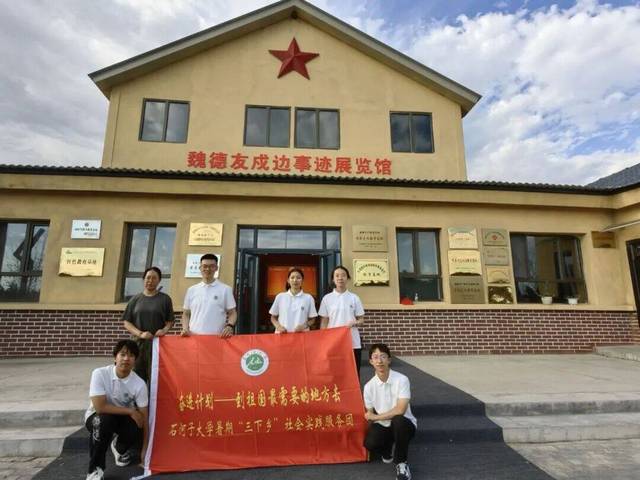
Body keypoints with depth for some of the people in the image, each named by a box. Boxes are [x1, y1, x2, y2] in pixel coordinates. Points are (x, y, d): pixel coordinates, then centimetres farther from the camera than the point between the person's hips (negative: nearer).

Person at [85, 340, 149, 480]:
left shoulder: (139, 384, -22)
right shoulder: (100, 374, -27)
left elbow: (144, 417, -15)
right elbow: (100, 407, -29)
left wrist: (145, 450, -14)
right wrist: (131, 411, -23)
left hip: (123, 417, 2)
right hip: (98, 417, -2)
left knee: (135, 432, -27)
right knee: (104, 419, -35)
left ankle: (119, 448, 13)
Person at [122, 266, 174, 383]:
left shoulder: (165, 299, 4)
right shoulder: (135, 299, 8)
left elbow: (170, 321, 6)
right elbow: (127, 322, 5)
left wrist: (164, 330, -15)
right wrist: (140, 334, -10)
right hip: (138, 343, 2)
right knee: (137, 377, 5)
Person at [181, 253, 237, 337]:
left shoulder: (225, 289, 1)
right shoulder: (191, 290, 10)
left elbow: (232, 313, 3)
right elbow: (186, 314, 16)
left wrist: (229, 326, -15)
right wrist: (185, 329, 0)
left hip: (216, 337, -2)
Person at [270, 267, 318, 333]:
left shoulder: (308, 298, 2)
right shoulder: (280, 297, 5)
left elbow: (312, 320, 8)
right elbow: (273, 317, 13)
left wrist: (304, 326, -11)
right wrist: (278, 326, -6)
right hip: (282, 334, 1)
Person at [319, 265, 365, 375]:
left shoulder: (354, 298, 2)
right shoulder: (327, 298, 1)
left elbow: (361, 319, 6)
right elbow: (324, 322, 4)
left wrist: (354, 323, -15)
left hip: (353, 342, 1)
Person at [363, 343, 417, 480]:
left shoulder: (401, 380, -19)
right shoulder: (369, 386, -7)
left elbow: (400, 410, -25)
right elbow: (369, 414, 5)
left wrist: (376, 417, -16)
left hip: (403, 424, -3)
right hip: (383, 426, 3)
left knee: (398, 421, -38)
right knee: (370, 443, -28)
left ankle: (401, 463, -11)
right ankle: (389, 449, 11)